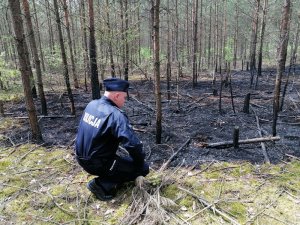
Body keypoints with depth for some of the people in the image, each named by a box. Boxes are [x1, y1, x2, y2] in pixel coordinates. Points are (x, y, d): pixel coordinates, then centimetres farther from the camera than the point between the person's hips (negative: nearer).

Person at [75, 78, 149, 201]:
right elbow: (133, 144, -31)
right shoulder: (116, 115, -25)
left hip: (81, 158, 8)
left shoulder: (91, 104, 0)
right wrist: (140, 162, -10)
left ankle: (104, 180, 17)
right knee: (143, 168, 0)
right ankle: (103, 185, -6)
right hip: (97, 164, -8)